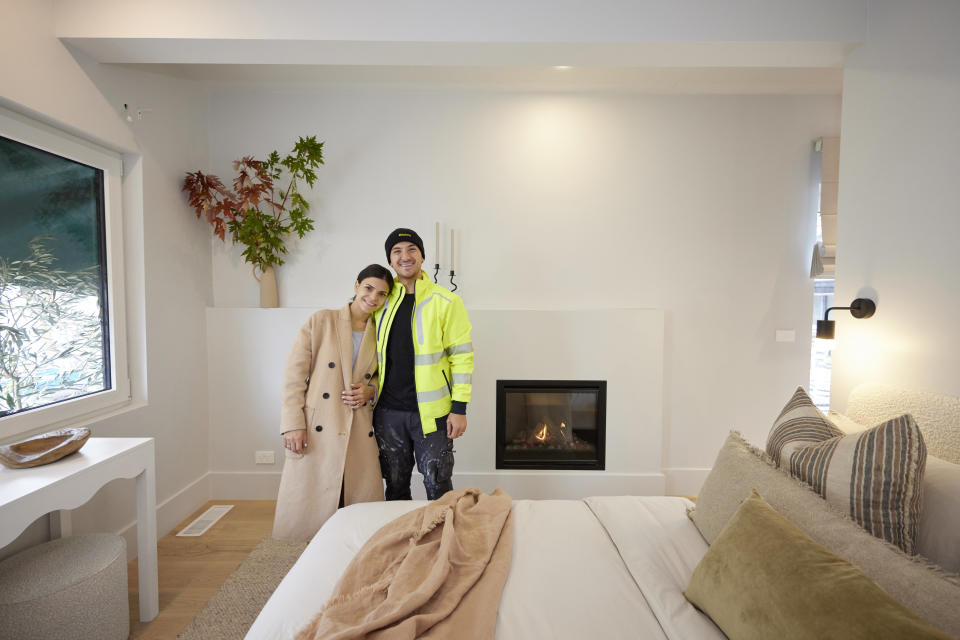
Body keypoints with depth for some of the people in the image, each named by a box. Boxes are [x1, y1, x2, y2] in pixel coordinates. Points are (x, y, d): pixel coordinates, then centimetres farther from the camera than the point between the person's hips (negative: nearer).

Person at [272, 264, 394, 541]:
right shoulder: (321, 321, 1)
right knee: (307, 506, 3)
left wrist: (369, 390, -3)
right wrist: (293, 424, -9)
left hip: (360, 433, 3)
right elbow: (294, 374, -2)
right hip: (317, 430, -3)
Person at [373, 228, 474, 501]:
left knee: (438, 487, 10)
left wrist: (459, 408, -12)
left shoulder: (445, 301, -7)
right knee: (395, 486, 19)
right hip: (388, 411, 4)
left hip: (431, 412, -4)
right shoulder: (382, 301, 5)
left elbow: (462, 355, -9)